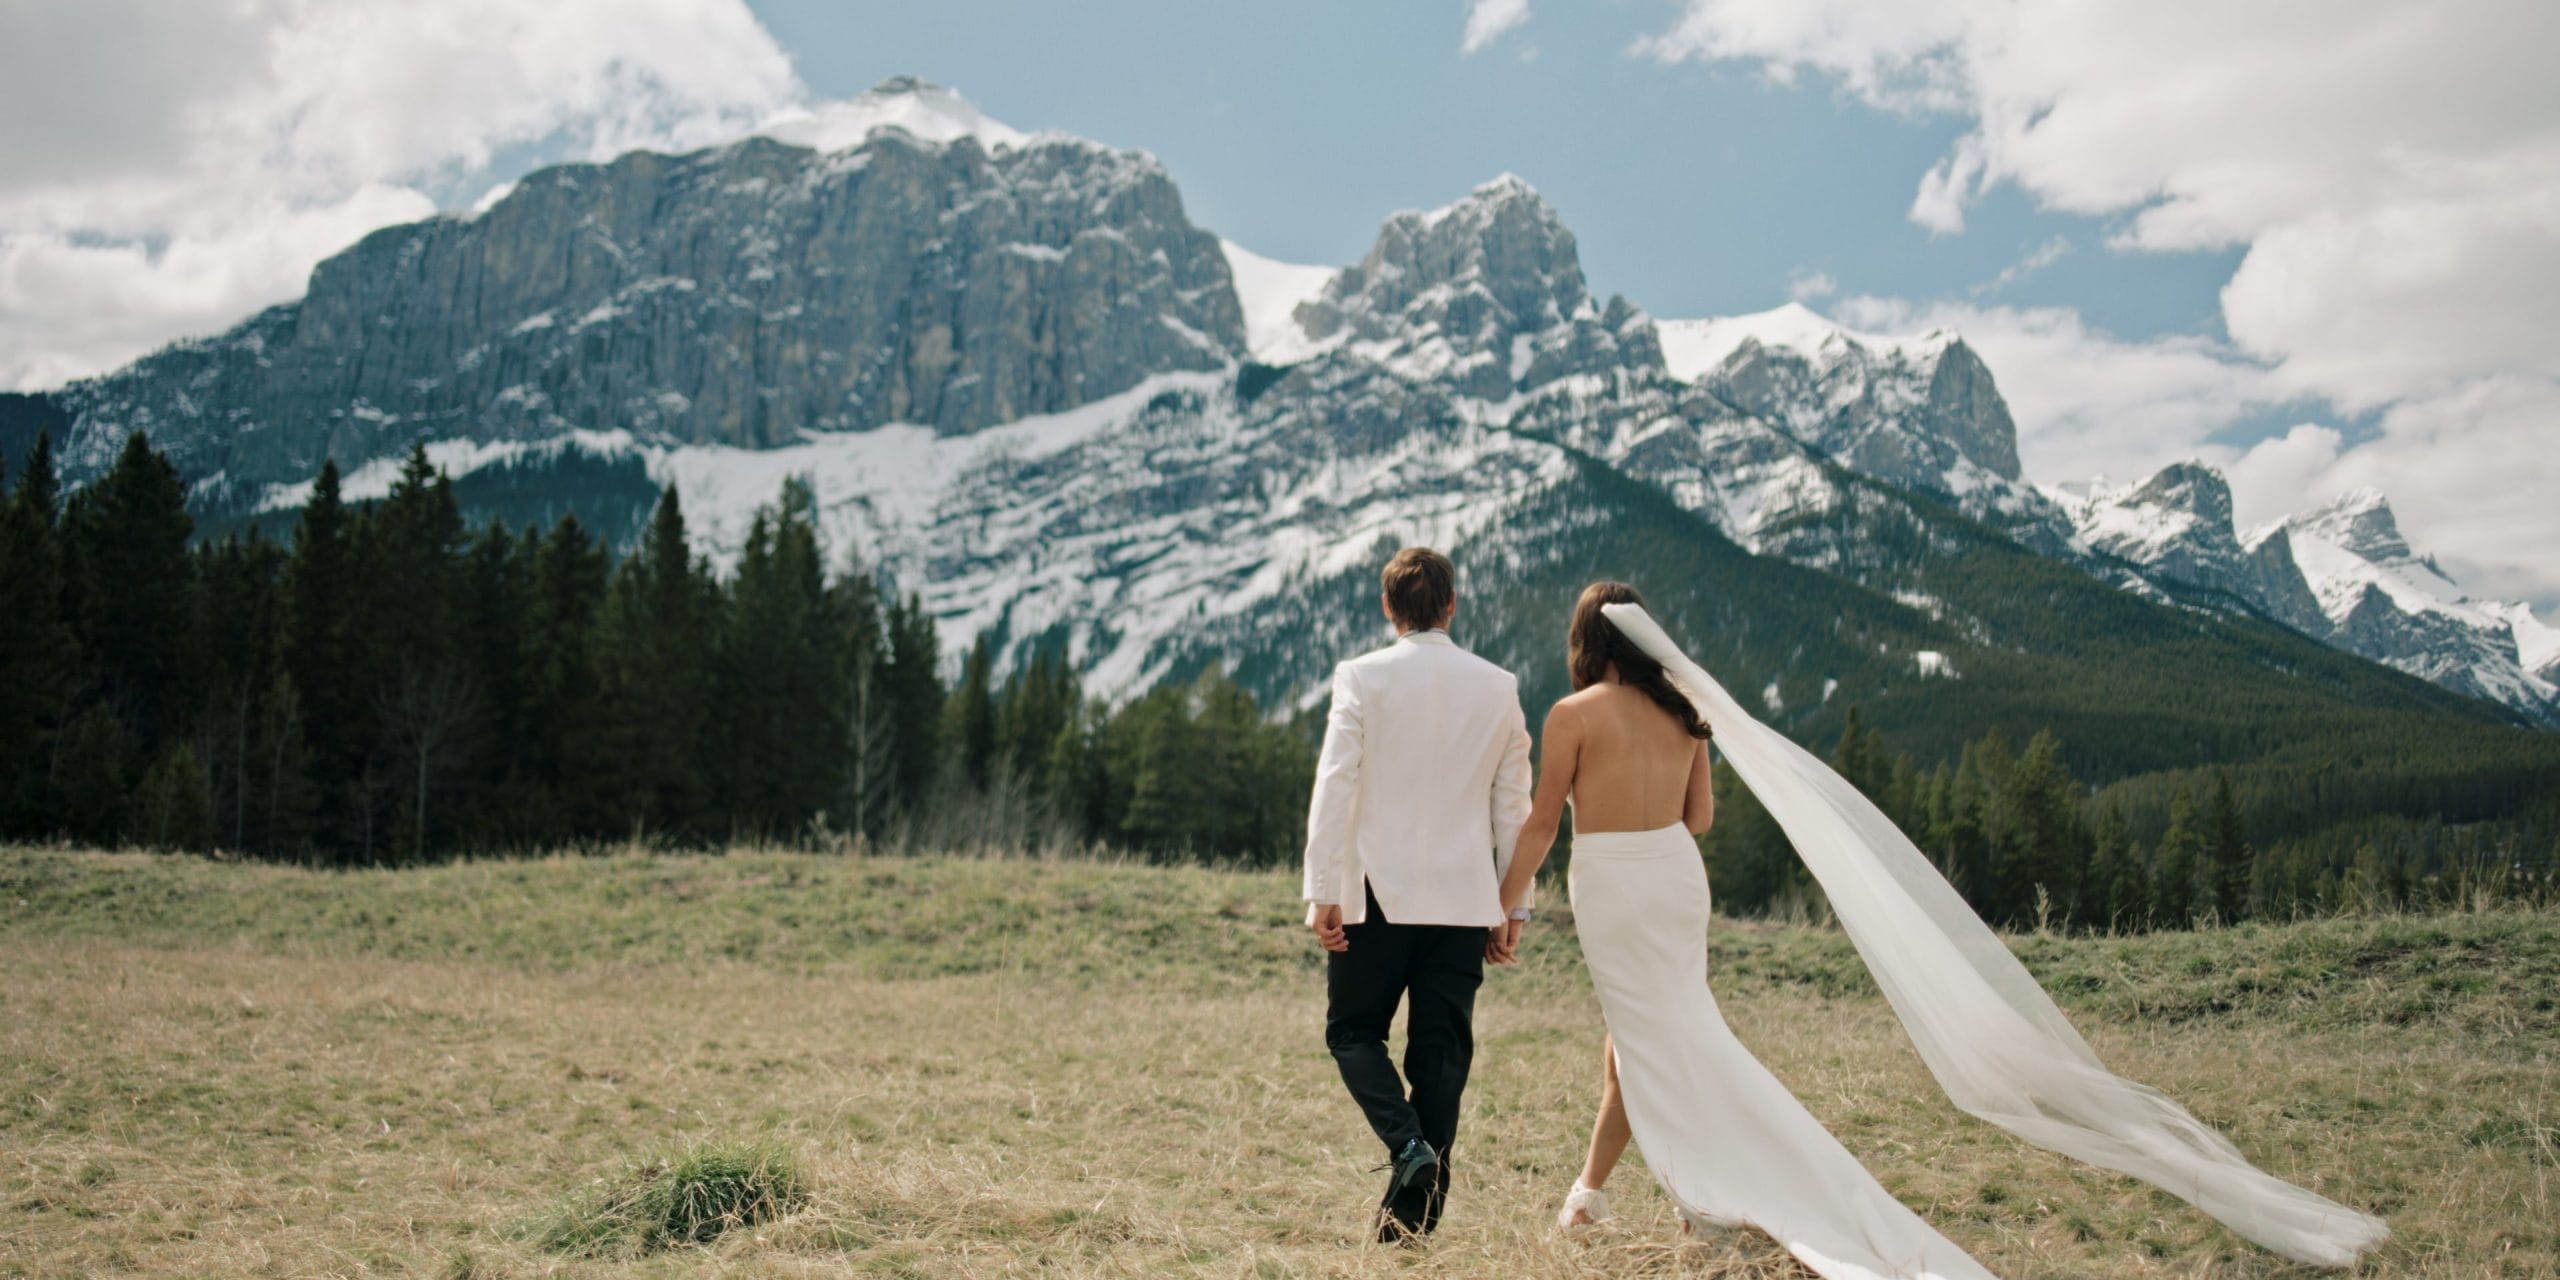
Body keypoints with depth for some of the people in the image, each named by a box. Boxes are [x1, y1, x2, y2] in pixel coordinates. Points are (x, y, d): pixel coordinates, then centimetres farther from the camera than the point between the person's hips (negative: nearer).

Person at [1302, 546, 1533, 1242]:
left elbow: (1335, 787, -10)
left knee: (1353, 1031, 13)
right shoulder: (1499, 687, 5)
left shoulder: (1362, 677, -5)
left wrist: (1323, 894, -7)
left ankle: (1408, 1144, -10)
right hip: (1464, 900, 3)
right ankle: (1414, 1211, 12)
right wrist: (1512, 903, 14)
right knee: (1441, 1049, 9)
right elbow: (1512, 805, 7)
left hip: (1380, 894, -3)